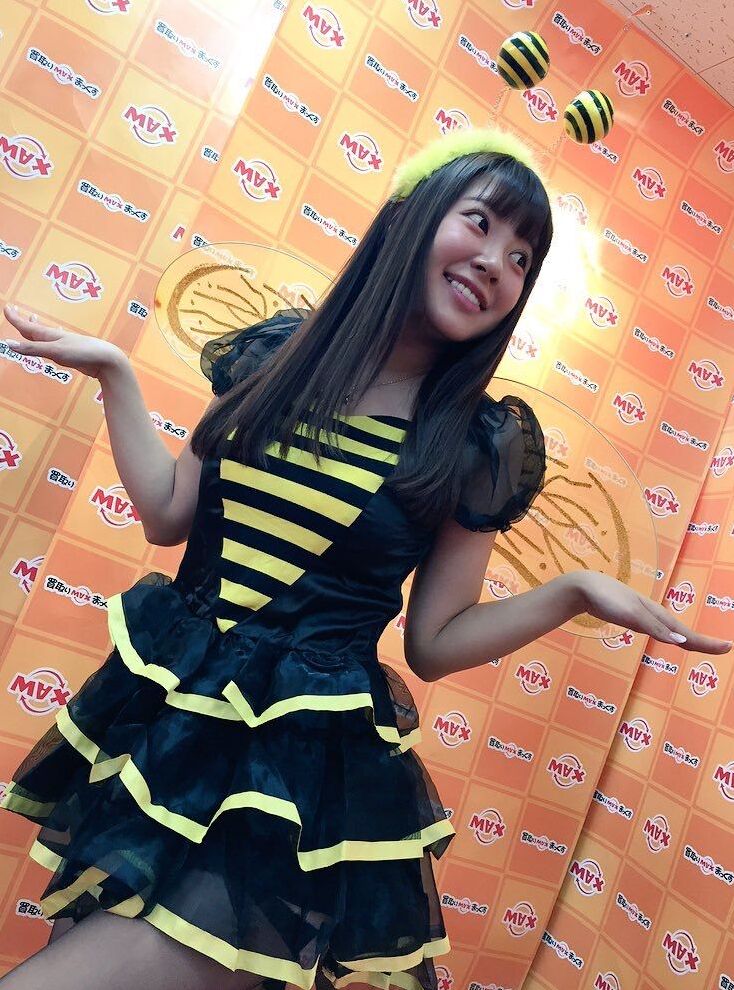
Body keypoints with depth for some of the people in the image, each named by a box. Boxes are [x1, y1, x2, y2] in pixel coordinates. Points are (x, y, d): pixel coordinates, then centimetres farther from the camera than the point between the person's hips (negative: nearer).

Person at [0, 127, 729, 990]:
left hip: (306, 760, -3)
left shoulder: (482, 445, -7)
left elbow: (432, 643, -2)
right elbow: (169, 516, 2)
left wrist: (575, 591, -12)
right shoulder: (276, 353, 0)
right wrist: (113, 374, 1)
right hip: (165, 710, 4)